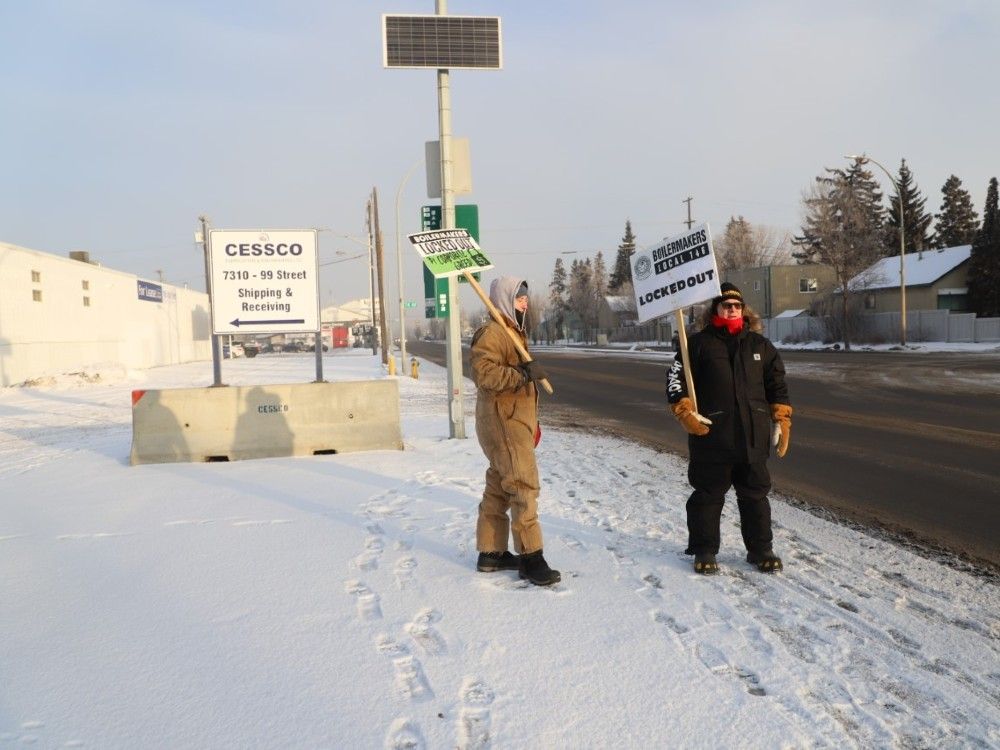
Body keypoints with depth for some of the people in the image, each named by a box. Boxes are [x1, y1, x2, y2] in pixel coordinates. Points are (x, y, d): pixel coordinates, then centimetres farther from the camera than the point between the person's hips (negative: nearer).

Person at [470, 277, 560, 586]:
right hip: (503, 423, -10)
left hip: (515, 422, 10)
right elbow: (484, 373, -27)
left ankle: (491, 552, 21)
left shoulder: (513, 332, 20)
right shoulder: (492, 333, -13)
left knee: (500, 488, 13)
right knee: (523, 486, -11)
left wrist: (531, 422, 26)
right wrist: (523, 373, -29)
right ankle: (530, 558, -7)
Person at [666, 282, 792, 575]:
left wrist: (782, 421, 8)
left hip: (753, 436, 3)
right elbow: (675, 378, -1)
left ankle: (761, 549, 24)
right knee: (708, 495, 5)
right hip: (711, 435, -3)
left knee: (755, 493, 11)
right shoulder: (699, 343, -1)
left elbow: (777, 384, 15)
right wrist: (686, 413, -11)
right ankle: (704, 551, 17)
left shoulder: (760, 344, 10)